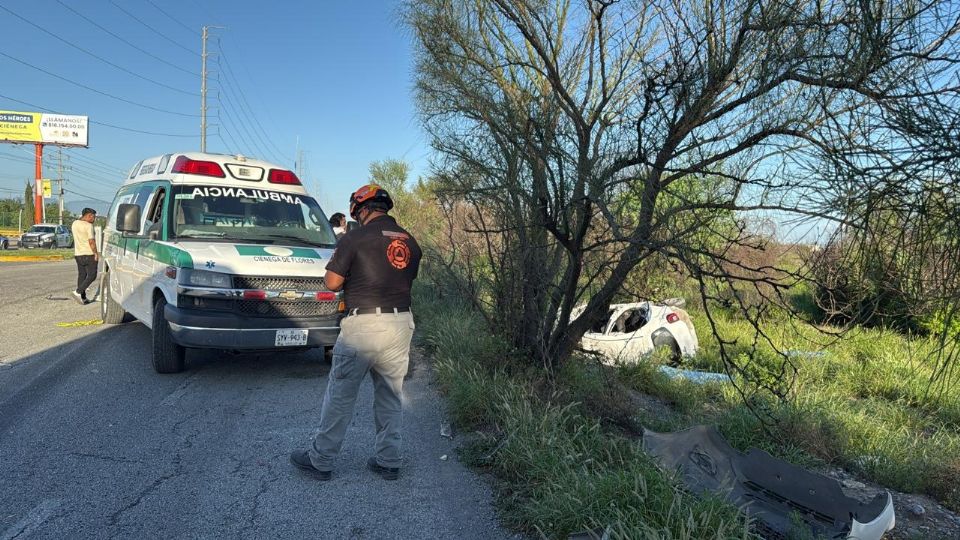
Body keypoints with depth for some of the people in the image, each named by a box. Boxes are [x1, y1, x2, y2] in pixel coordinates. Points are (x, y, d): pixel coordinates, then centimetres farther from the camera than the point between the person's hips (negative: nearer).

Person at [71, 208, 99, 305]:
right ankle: (78, 292, -12)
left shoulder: (74, 224, 8)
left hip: (78, 254, 8)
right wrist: (96, 253, -10)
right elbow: (91, 241, -18)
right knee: (92, 275, -1)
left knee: (81, 275, 12)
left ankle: (83, 297, 13)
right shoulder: (88, 225, -15)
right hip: (89, 254, -8)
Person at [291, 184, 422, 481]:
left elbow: (332, 282, -8)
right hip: (401, 324, 5)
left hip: (363, 325, -5)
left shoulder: (355, 238, -9)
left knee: (340, 395, 7)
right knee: (391, 396, 14)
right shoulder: (410, 242, 9)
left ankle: (321, 460, 17)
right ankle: (389, 461, 21)